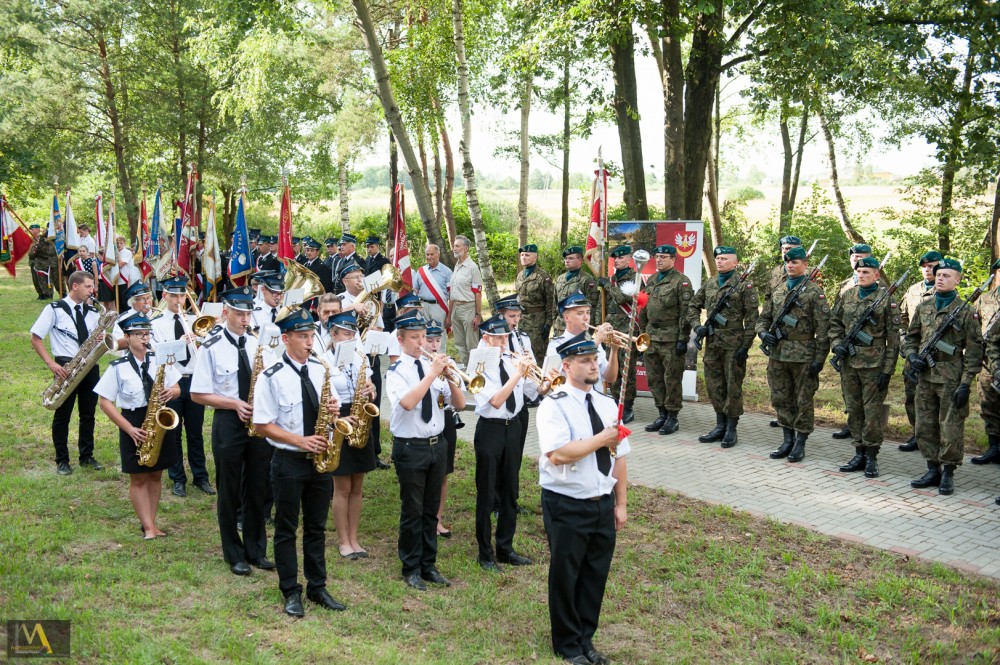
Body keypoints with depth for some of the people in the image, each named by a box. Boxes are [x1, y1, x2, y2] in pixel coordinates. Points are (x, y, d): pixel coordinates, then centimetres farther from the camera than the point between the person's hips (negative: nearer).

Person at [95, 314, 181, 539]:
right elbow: (105, 403, -7)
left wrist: (170, 392, -16)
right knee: (139, 478, 3)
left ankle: (151, 524, 20)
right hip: (134, 426, -3)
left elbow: (177, 389, 9)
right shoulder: (118, 367, -7)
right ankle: (149, 527, 8)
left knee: (155, 475, 10)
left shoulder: (159, 360, 2)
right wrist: (130, 429, -14)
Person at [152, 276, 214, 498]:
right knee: (173, 432, 7)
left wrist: (200, 341, -17)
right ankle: (178, 480, 18)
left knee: (196, 432, 10)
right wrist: (179, 343, -25)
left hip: (194, 380, 2)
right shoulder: (157, 324, -1)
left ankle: (201, 476, 21)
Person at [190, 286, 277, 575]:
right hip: (228, 422, -3)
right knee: (229, 492, 7)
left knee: (258, 489, 11)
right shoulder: (211, 348, -6)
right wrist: (235, 404, -16)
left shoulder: (259, 345, 5)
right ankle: (235, 555, 20)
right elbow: (198, 394, -7)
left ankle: (256, 550, 24)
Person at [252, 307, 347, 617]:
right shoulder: (271, 377, -11)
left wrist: (333, 410, -10)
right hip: (288, 462, -4)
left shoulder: (321, 370, 4)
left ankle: (317, 588, 25)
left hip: (320, 459, 5)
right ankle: (291, 593, 19)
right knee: (286, 529, 8)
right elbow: (263, 425, -11)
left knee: (317, 527, 14)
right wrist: (300, 441, -19)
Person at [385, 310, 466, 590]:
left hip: (437, 445, 5)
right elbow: (407, 403, -28)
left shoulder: (432, 366, 6)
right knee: (412, 511, 4)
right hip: (410, 448, -5)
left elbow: (460, 404, 4)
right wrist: (433, 373, -26)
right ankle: (411, 569, 18)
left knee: (431, 510, 13)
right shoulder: (396, 372, -8)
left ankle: (428, 565, 25)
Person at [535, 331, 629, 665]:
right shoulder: (554, 406, -13)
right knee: (566, 576, 9)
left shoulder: (607, 404, 6)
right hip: (567, 506, -5)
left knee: (596, 575, 14)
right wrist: (602, 439, -21)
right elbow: (557, 454, -26)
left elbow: (619, 456, 8)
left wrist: (621, 503, 5)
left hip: (603, 503, 5)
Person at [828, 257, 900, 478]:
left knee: (872, 412, 0)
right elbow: (834, 323, 18)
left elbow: (893, 339, -6)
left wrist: (887, 370, -10)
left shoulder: (887, 300, -5)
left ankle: (871, 457, 10)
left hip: (873, 365, -5)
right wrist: (837, 344, -1)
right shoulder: (846, 296, 8)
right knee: (853, 410, 11)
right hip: (848, 363, 5)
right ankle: (859, 454, 21)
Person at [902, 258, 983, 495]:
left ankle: (948, 474, 13)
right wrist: (911, 356, -2)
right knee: (925, 427, 10)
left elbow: (974, 351, -6)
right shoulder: (923, 307, 9)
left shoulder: (966, 311, -5)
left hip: (951, 379, -5)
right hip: (925, 377, 5)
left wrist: (965, 384, -11)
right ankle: (933, 471, 22)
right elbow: (910, 338, 18)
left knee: (951, 429, 1)